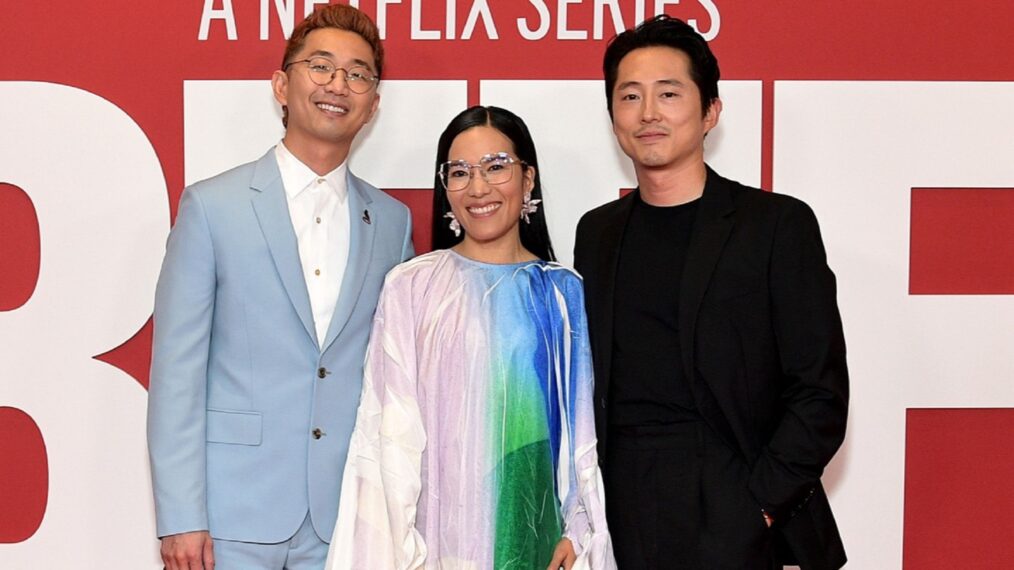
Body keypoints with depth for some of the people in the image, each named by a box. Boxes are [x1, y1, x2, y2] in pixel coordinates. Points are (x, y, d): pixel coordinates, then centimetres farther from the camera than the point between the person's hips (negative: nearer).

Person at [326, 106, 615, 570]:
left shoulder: (564, 293, 3)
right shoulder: (410, 287, -4)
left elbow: (583, 428, 5)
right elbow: (394, 431, -5)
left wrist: (578, 531, -2)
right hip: (442, 532, -2)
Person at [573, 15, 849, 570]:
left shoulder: (778, 224, -3)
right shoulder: (597, 232, 10)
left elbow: (820, 392, -6)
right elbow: (586, 379, 13)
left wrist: (758, 502, -13)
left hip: (728, 515, -3)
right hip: (620, 513, 4)